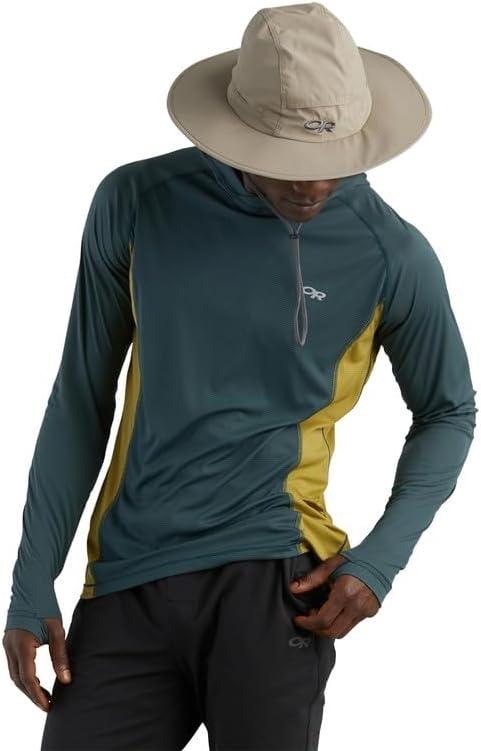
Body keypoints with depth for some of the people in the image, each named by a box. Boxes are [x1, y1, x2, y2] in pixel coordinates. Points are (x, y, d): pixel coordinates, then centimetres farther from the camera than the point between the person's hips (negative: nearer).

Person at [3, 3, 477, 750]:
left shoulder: (392, 255, -4)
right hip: (126, 584, 2)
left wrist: (381, 557, -4)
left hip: (270, 577, -1)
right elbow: (82, 398, 7)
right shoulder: (135, 204, -1)